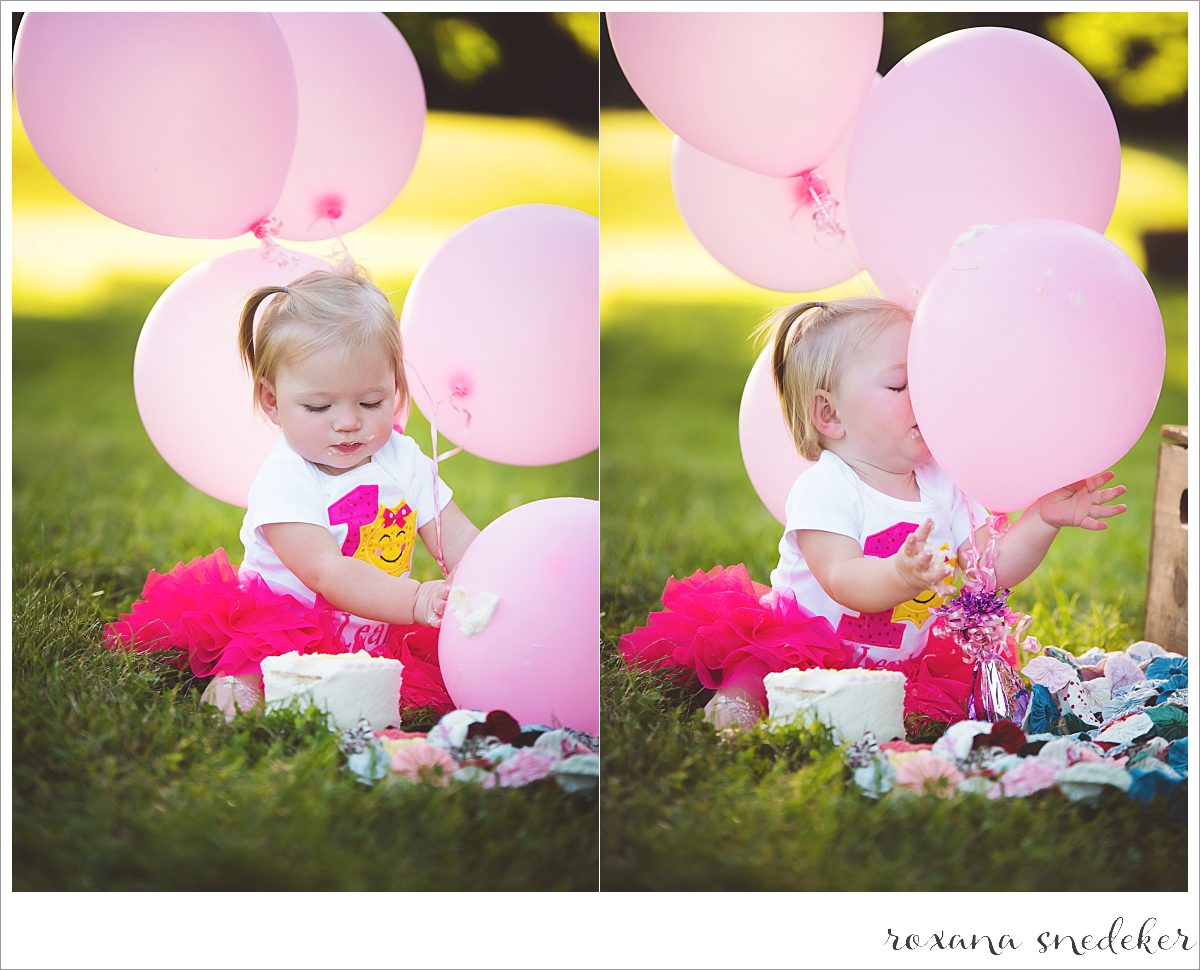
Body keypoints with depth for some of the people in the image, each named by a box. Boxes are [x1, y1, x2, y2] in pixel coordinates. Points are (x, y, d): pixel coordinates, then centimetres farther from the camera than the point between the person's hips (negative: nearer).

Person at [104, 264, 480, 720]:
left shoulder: (404, 460, 5)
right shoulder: (283, 482, -16)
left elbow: (457, 539, 3)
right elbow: (328, 573, -29)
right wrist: (418, 600, -44)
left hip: (380, 636, 8)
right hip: (283, 627, -8)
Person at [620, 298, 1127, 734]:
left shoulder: (943, 485, 5)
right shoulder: (823, 489, -17)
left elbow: (993, 570, 3)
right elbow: (844, 582, -30)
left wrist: (1041, 520, -11)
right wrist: (900, 576, -51)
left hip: (903, 662, 8)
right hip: (805, 647, -7)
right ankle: (739, 698, -17)